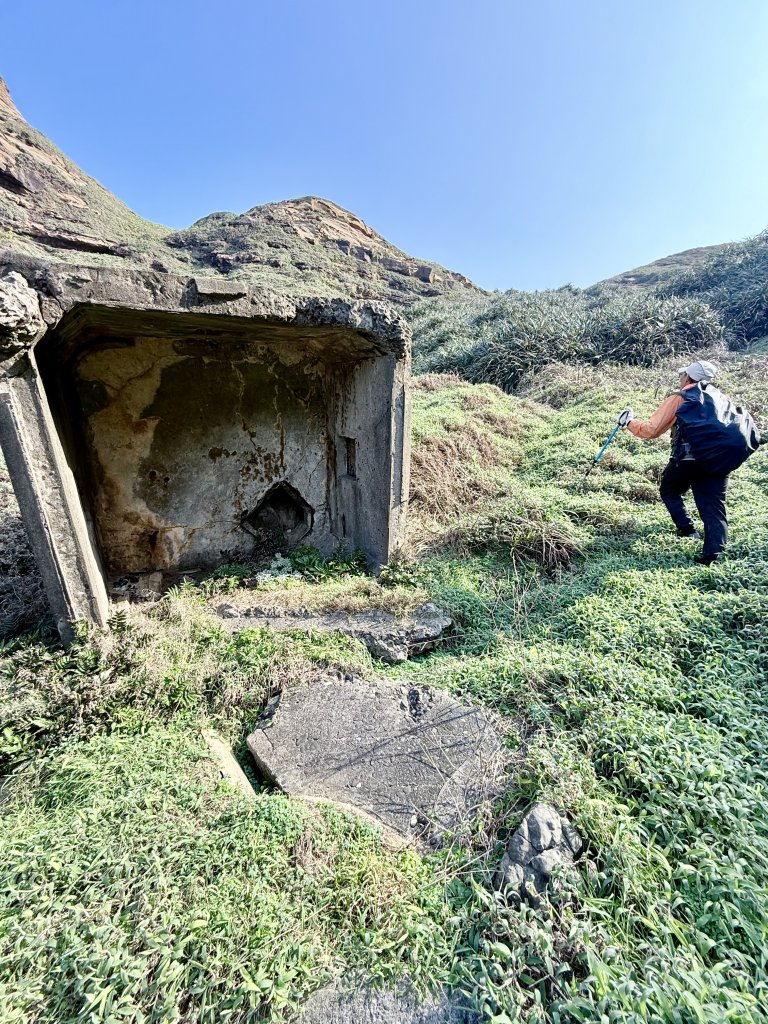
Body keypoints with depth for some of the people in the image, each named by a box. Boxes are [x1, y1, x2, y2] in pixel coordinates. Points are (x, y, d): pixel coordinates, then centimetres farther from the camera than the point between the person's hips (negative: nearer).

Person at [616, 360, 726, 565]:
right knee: (713, 506, 5)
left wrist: (629, 422, 6)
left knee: (669, 492, 23)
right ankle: (714, 550, -4)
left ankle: (687, 528, 19)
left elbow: (652, 430, -6)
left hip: (686, 460, -4)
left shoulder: (678, 398, -2)